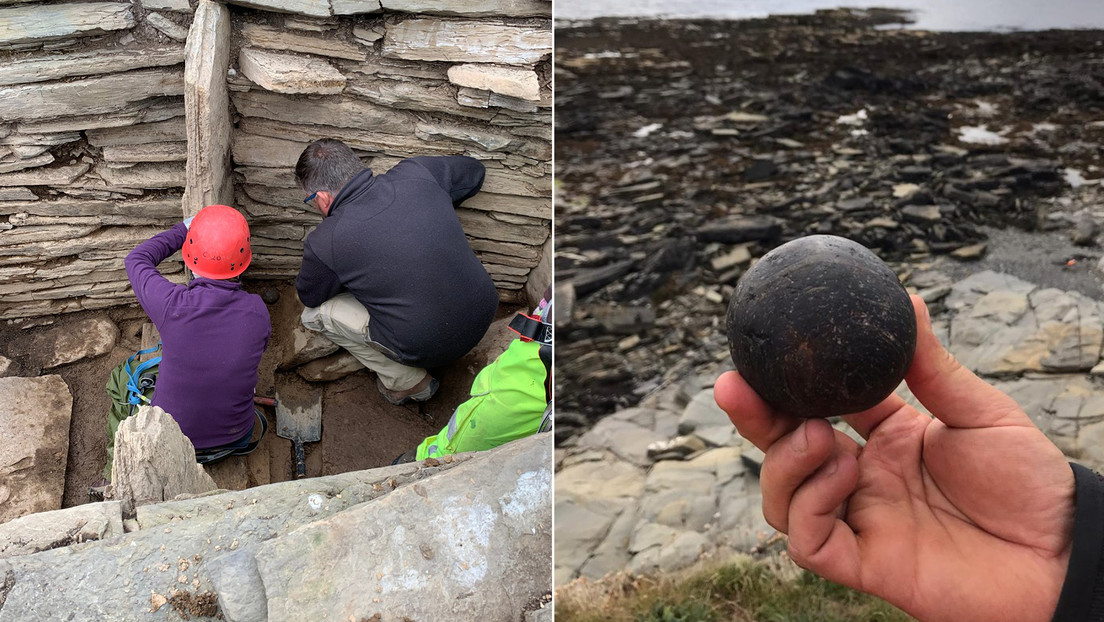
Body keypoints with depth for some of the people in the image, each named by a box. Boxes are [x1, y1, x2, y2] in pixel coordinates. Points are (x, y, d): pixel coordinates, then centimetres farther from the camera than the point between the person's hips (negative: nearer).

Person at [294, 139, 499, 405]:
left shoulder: (324, 243, -15)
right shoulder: (416, 173, -7)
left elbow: (309, 296, 8)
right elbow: (473, 170, 15)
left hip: (429, 348, -5)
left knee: (316, 313, 9)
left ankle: (408, 382, 15)